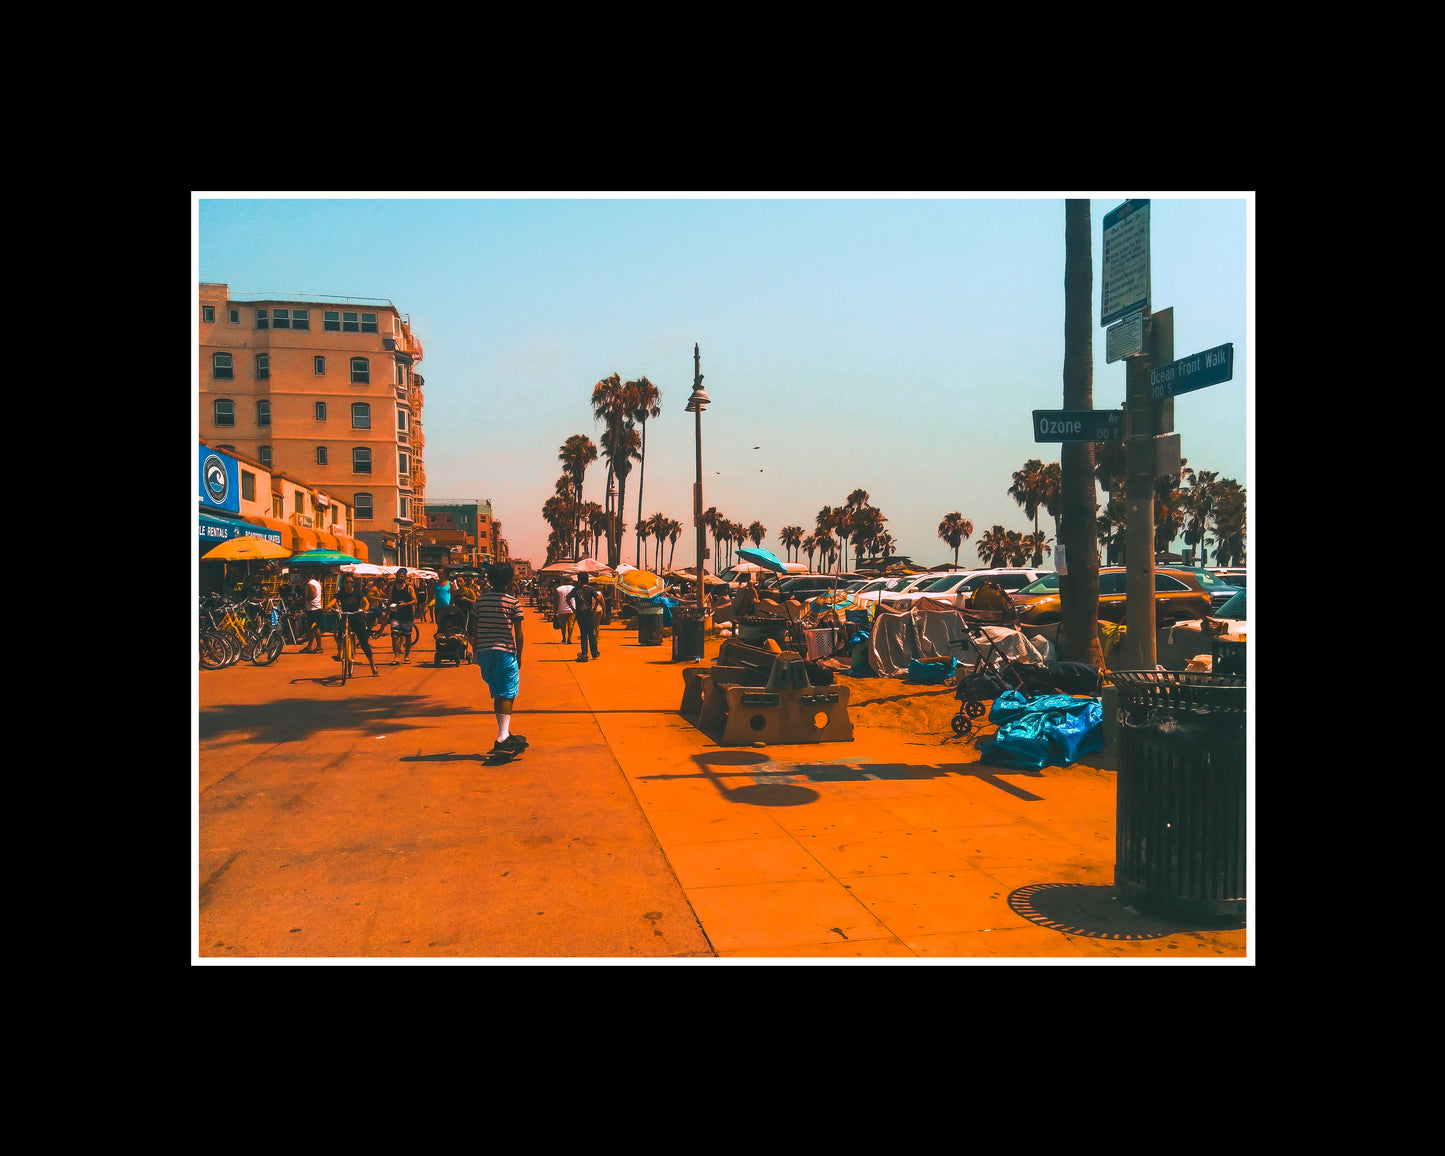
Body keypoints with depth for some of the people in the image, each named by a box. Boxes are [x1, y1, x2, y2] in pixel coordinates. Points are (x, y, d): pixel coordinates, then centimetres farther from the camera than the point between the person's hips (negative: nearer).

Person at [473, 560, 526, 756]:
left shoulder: (480, 600, 7)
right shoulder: (512, 601, -3)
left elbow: (473, 630, 8)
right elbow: (518, 634, -3)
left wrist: (475, 653, 18)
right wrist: (519, 656, 7)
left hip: (484, 652, 4)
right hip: (504, 651, -4)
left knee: (497, 694, 14)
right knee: (507, 695, -3)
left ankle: (506, 735, 22)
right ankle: (502, 738, -17)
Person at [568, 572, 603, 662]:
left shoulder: (575, 589, 0)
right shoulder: (591, 589, -6)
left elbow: (568, 599, -2)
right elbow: (597, 599, -18)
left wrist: (573, 609, 1)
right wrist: (594, 609, -10)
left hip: (579, 614, 2)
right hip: (589, 614, -2)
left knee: (583, 634, 10)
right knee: (591, 634, 9)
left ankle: (584, 654, 5)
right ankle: (594, 653, 15)